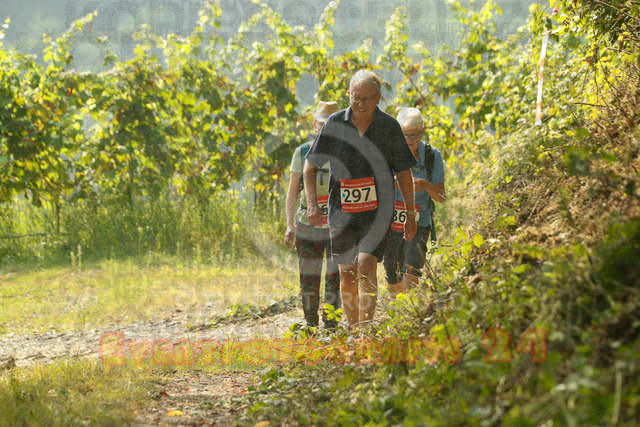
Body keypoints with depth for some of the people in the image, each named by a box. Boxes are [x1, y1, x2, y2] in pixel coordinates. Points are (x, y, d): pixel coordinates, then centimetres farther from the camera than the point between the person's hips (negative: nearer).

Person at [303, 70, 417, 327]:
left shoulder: (389, 127, -3)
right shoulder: (335, 123, -1)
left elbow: (403, 173, 7)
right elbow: (311, 164, 6)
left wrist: (411, 214, 9)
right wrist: (312, 203, -5)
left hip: (377, 211, -2)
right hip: (342, 212, 2)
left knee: (366, 265, -20)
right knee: (347, 276, 6)